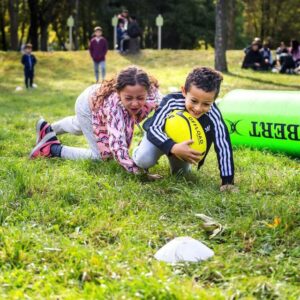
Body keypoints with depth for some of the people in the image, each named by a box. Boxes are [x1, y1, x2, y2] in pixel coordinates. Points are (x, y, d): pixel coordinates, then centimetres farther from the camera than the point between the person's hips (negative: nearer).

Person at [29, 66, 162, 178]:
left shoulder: (152, 94, -38)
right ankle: (53, 148, 5)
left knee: (79, 126, 35)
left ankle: (48, 130, 64)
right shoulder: (115, 106, -52)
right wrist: (137, 170, -71)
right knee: (102, 154, -12)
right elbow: (117, 144, -60)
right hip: (88, 104, -6)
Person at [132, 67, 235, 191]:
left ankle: (174, 160, 40)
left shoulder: (213, 116, -37)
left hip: (186, 143, 3)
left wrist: (227, 180, -34)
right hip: (160, 135, -3)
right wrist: (173, 147, -57)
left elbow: (223, 146, -32)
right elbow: (153, 129, -39)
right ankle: (138, 153, 15)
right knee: (144, 160, -23)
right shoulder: (171, 102, -41)